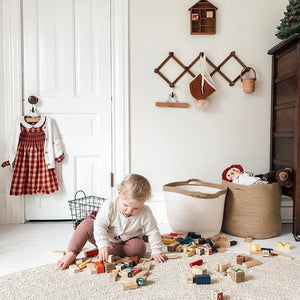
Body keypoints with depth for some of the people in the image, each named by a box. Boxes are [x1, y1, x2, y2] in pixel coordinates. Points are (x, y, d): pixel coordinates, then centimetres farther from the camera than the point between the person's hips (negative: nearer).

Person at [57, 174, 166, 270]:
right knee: (86, 225, -22)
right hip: (105, 240, 0)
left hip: (125, 243, 1)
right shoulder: (109, 206, -25)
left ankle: (107, 253, -26)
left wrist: (156, 251, -17)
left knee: (140, 247, -31)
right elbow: (100, 226, -28)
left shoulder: (145, 214, -22)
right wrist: (103, 245, -40)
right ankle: (71, 254, -22)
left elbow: (153, 232, -11)